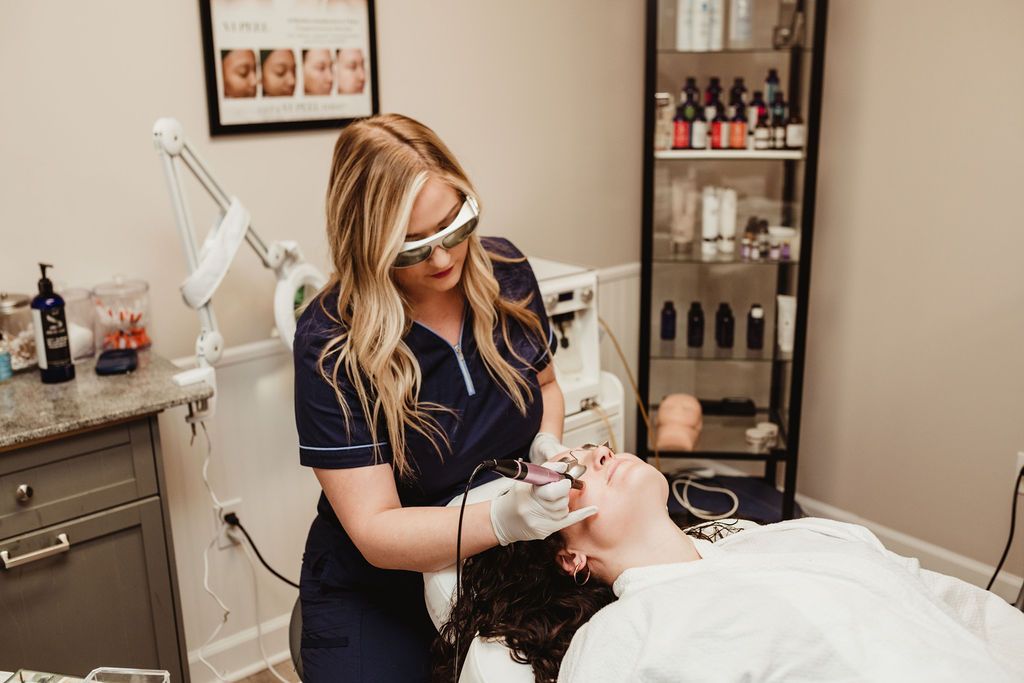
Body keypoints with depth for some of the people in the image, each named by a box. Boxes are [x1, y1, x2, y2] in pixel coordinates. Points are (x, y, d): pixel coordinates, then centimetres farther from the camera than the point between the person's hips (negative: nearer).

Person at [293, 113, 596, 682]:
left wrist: (547, 443, -9)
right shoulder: (330, 343, -20)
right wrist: (506, 518, -33)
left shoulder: (504, 272, -8)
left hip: (507, 563, 4)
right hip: (378, 590, -3)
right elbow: (376, 532, -19)